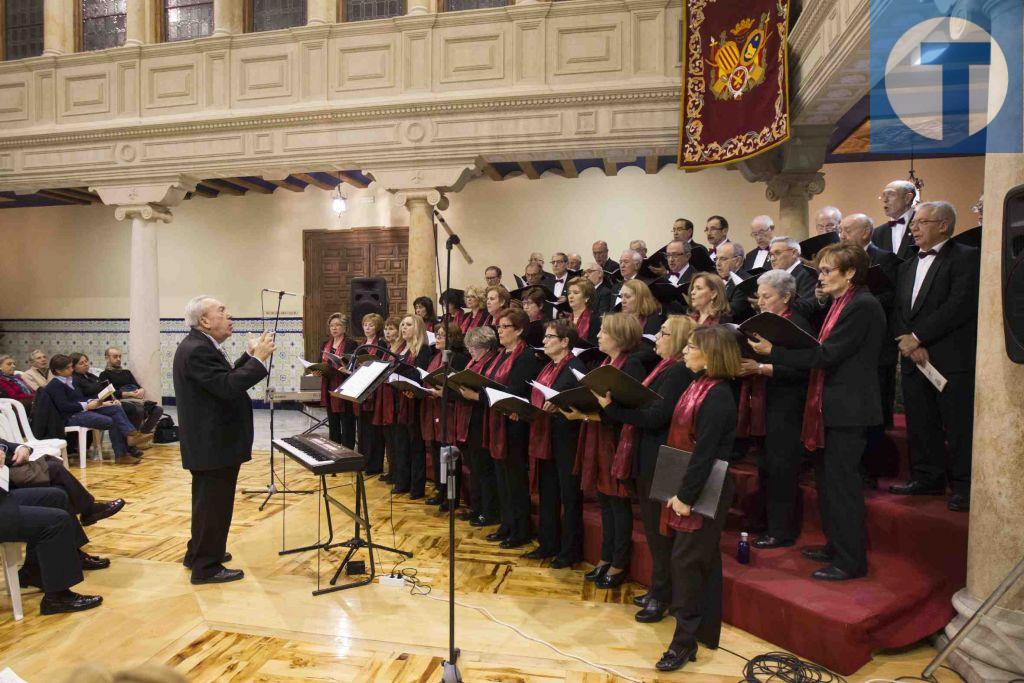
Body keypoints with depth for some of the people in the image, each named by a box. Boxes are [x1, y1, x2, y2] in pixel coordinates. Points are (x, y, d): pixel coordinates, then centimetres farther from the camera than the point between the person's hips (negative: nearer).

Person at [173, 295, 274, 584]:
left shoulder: (200, 345, 11)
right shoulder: (197, 350, -23)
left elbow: (226, 378, 13)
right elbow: (228, 387, -29)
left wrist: (249, 354, 8)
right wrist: (259, 359, -23)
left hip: (210, 440, 11)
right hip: (213, 443, -11)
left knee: (208, 501, 23)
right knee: (214, 504, 0)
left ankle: (198, 553, 38)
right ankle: (206, 567, 13)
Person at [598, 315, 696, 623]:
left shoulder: (679, 372, -17)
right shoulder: (665, 368, 13)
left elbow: (655, 417, -23)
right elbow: (643, 408, 12)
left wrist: (612, 407, -20)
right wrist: (612, 406, 0)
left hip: (660, 462, -10)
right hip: (647, 458, 10)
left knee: (659, 529, 3)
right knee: (652, 525, 18)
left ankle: (662, 596, 18)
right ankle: (658, 588, 32)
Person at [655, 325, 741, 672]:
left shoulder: (717, 397, -21)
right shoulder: (698, 386, 7)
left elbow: (704, 452, -23)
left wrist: (686, 496, -21)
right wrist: (681, 490, 13)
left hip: (705, 491, -9)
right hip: (690, 486, 9)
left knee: (686, 560, -3)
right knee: (704, 559, 18)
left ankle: (684, 640, 10)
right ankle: (706, 631, 31)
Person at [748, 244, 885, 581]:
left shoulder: (863, 306, -16)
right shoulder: (840, 303, 14)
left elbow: (826, 355, -22)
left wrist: (773, 351, -21)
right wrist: (772, 364, 5)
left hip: (848, 409, -10)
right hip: (831, 406, 10)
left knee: (841, 483, -2)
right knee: (827, 478, 17)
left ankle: (850, 560, 11)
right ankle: (835, 545, 31)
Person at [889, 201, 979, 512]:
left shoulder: (965, 257, -3)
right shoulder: (908, 266, 19)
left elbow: (961, 306, -16)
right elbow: (898, 312, 13)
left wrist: (917, 337, -14)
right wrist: (911, 346, -5)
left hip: (952, 360, -7)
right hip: (915, 358, 7)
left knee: (958, 426, -2)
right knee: (919, 424, 11)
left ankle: (964, 486, 9)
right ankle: (928, 478, 23)